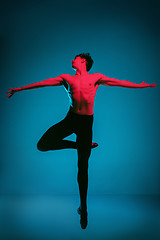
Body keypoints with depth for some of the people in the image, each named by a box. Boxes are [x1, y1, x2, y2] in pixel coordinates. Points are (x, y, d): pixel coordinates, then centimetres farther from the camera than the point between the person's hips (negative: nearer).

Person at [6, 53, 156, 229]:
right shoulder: (66, 78, 14)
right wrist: (19, 89, 13)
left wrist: (142, 86, 12)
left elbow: (119, 82, 12)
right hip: (70, 119, 3)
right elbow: (42, 83, 13)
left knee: (82, 167, 2)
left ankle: (83, 207, 20)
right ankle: (79, 145, 8)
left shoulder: (96, 77, 11)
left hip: (86, 122, -2)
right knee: (42, 145, -14)